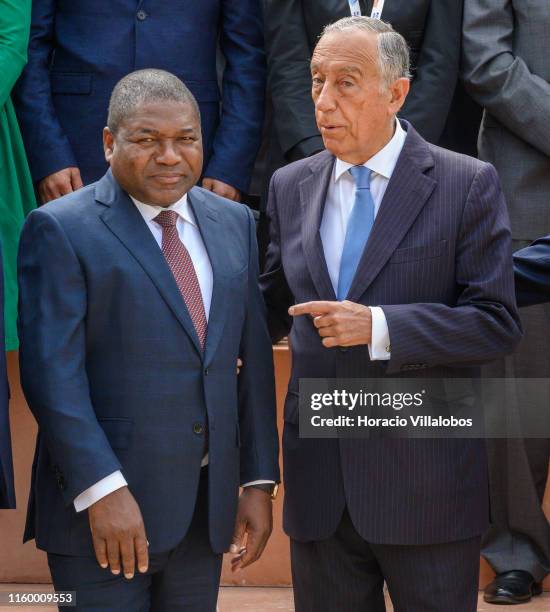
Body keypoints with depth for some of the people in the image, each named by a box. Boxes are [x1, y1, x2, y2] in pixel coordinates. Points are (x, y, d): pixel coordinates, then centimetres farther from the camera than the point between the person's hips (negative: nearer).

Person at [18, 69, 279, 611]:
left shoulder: (233, 224, 12)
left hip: (206, 508, 5)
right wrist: (103, 492, -19)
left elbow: (253, 360, 12)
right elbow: (53, 373, -13)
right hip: (103, 515, -5)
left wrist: (258, 481, 8)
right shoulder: (61, 230, -6)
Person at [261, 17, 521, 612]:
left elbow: (496, 322, -11)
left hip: (425, 486, -4)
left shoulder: (467, 184, -6)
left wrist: (379, 326, -21)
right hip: (321, 488, 4)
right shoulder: (290, 187, 8)